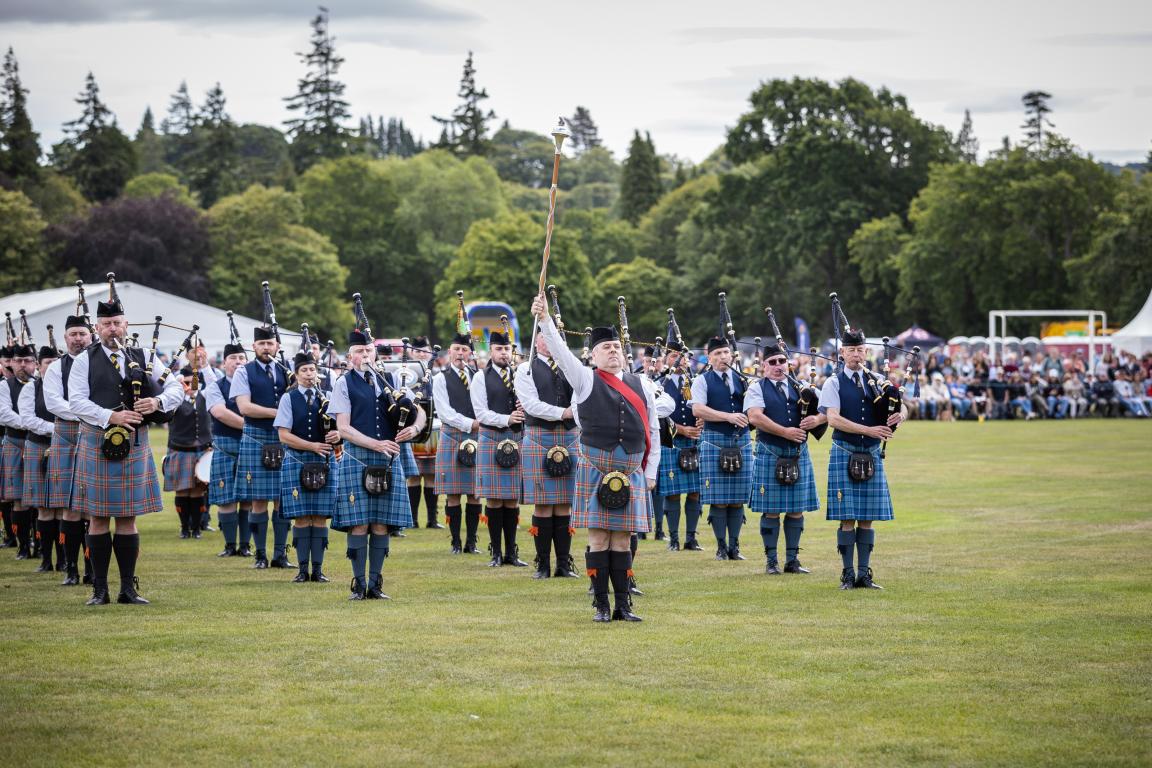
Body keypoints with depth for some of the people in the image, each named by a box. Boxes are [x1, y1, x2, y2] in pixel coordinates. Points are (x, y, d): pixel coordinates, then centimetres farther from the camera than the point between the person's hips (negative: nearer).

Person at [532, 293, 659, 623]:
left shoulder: (639, 385, 12)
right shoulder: (586, 380, 2)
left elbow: (653, 430, 15)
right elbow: (560, 352, -12)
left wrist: (651, 472, 11)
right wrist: (545, 319, -26)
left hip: (631, 471, 3)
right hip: (596, 469, -3)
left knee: (622, 538, 5)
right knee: (599, 537, -2)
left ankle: (623, 605, 8)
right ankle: (601, 605, 2)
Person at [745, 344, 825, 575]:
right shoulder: (756, 390, 0)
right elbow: (755, 417, -16)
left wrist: (817, 419, -13)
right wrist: (784, 432, -22)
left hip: (799, 454, 4)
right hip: (770, 455, -4)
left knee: (796, 511, 5)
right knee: (771, 511, -1)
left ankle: (792, 560, 13)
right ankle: (771, 561, 7)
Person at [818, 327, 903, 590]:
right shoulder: (834, 383, -2)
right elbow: (833, 419, -13)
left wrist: (898, 415, -16)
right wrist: (869, 430, -21)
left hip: (872, 455, 3)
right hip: (844, 453, -3)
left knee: (867, 518, 4)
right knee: (848, 519, -3)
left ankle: (864, 573, 9)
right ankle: (848, 574, 3)